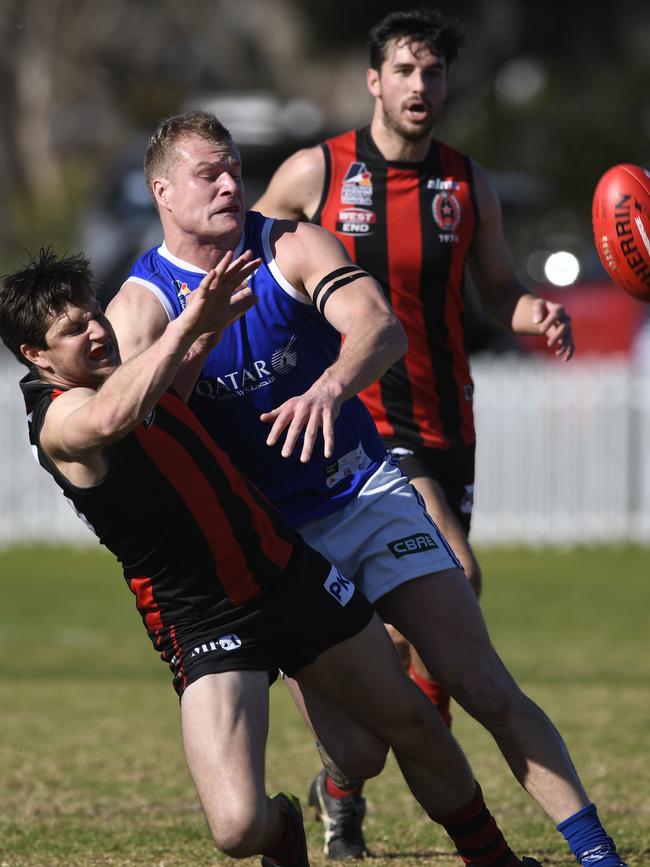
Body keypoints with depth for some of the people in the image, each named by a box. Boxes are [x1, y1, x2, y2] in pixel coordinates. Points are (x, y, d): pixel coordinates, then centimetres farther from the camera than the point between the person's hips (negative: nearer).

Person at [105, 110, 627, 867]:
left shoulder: (291, 247, -4)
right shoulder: (141, 305, -6)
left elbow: (381, 326, -20)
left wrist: (331, 387, -42)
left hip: (368, 494, 1)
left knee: (486, 689, -9)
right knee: (357, 753, -8)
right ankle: (338, 796, 28)